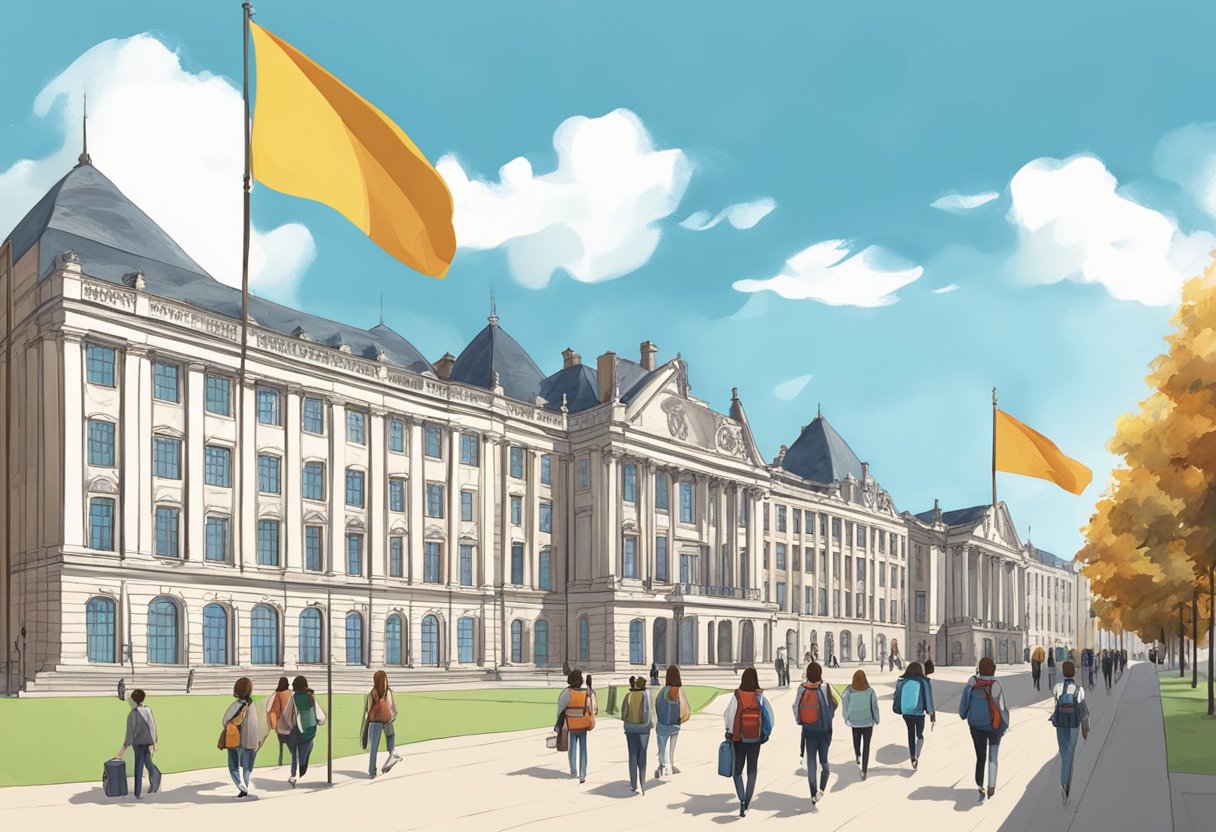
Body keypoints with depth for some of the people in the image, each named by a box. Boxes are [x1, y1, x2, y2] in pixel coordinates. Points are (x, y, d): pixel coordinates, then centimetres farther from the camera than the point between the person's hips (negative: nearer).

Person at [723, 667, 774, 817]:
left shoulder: (737, 696, -13)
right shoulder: (760, 697, -8)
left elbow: (729, 716, -10)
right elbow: (769, 716, -9)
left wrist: (729, 732, 5)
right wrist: (766, 734, 4)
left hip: (739, 739, -1)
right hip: (755, 739, 1)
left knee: (738, 770, 9)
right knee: (752, 771, 14)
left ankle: (742, 800, -9)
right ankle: (747, 802, 14)